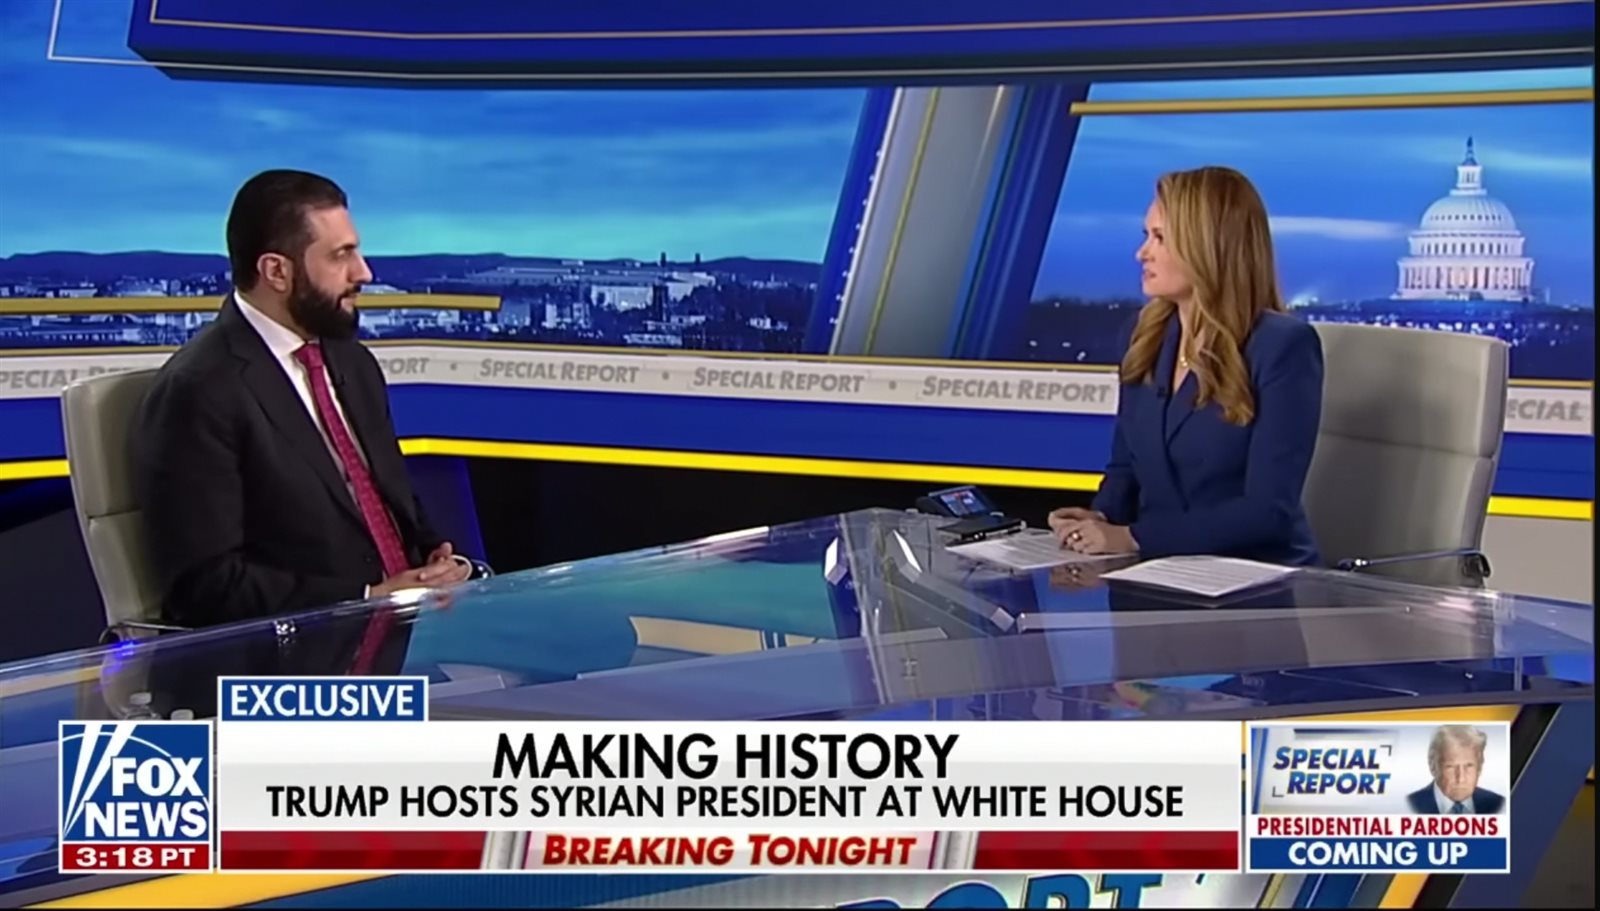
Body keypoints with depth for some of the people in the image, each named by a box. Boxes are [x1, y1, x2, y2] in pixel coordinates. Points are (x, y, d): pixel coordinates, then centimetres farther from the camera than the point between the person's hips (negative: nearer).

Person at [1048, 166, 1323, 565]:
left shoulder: (1283, 346, -12)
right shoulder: (1150, 334, 8)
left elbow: (1268, 509, -18)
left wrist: (1135, 537, -23)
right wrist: (1101, 517, -8)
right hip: (1160, 569, 6)